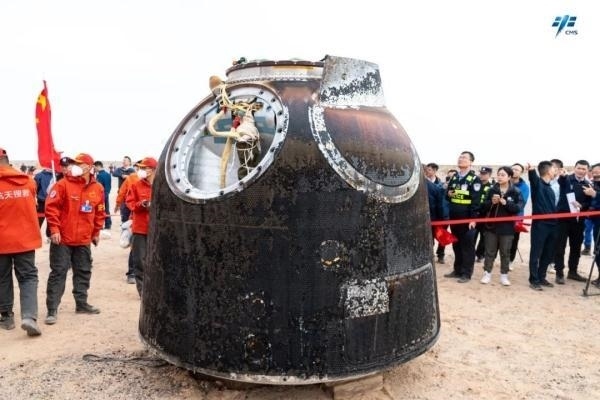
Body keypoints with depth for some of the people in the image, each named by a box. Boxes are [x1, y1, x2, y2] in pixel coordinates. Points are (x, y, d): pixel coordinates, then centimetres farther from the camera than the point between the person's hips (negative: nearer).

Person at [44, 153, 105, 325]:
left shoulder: (98, 188, 3)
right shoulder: (63, 184, -9)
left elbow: (99, 213, 13)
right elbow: (51, 207, -11)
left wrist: (96, 232, 15)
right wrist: (54, 229, -15)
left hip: (84, 240, 5)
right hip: (62, 238, -4)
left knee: (84, 272, 13)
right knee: (58, 272, -1)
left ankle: (81, 304, 27)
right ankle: (52, 309, 5)